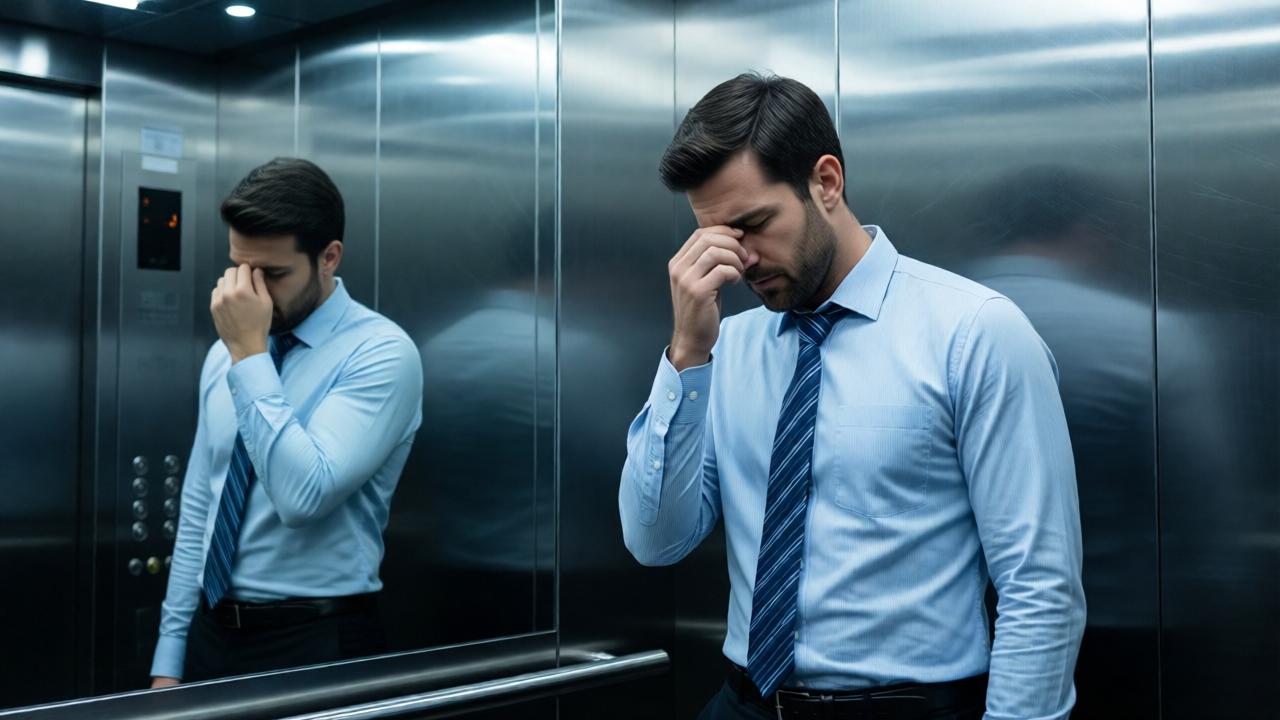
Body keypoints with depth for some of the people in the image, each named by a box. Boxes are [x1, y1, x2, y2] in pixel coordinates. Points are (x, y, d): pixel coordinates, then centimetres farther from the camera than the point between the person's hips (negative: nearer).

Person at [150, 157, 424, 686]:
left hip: (315, 644, -6)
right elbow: (198, 509, 9)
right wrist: (169, 658, 8)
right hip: (212, 632, 6)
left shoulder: (381, 352, -14)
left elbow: (303, 495, -27)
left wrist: (251, 355, -21)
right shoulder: (225, 354, 6)